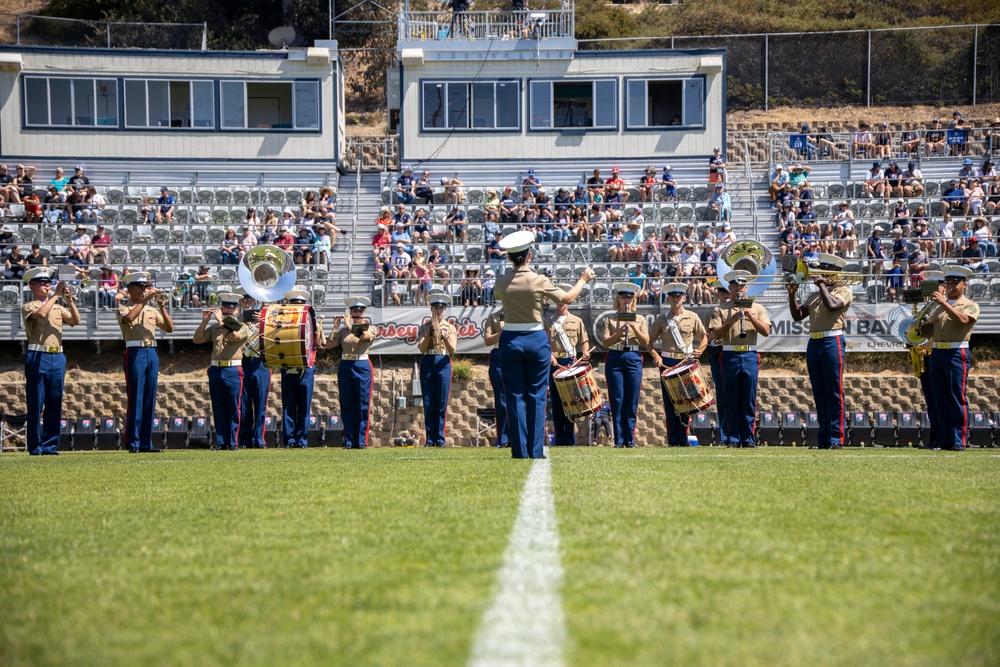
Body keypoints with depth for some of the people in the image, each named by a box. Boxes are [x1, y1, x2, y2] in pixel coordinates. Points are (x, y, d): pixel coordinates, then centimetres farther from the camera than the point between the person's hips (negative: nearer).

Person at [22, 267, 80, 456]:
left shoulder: (58, 308, 16)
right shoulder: (28, 307, 2)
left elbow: (75, 320, 3)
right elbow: (40, 314, -20)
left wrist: (69, 300, -8)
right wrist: (56, 295, -14)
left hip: (57, 357, 5)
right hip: (38, 357, -5)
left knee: (55, 404, 5)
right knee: (36, 404, -3)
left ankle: (50, 445, 10)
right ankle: (35, 446, 1)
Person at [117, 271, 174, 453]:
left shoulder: (152, 310, 17)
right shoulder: (124, 307, 3)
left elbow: (169, 328, 7)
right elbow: (128, 318, -21)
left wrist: (162, 307, -4)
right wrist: (145, 300, -19)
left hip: (152, 353, 5)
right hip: (135, 353, -5)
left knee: (150, 399, 5)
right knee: (135, 398, -7)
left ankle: (146, 442, 9)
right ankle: (132, 442, -3)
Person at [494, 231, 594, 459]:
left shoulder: (501, 282, -4)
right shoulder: (539, 281, -11)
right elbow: (567, 298, 2)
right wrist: (583, 280, 19)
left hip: (511, 340, 1)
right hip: (536, 339, -1)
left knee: (515, 396, 6)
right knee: (536, 396, 6)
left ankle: (519, 450, 4)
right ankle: (536, 450, 6)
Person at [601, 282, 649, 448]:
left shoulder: (639, 319, 12)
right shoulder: (610, 319, 9)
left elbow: (646, 342, 3)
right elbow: (605, 342, -1)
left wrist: (635, 329, -13)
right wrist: (619, 333, -17)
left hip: (634, 359, 1)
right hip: (615, 359, -1)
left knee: (632, 402, -1)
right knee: (617, 401, -3)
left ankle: (630, 439, 3)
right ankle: (619, 440, 1)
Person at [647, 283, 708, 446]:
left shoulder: (693, 317, 6)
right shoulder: (661, 319, 6)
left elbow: (704, 337, 13)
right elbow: (650, 341, 8)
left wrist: (699, 350, -6)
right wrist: (655, 355, -9)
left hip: (687, 362, 0)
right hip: (667, 363, 0)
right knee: (669, 402, 0)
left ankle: (683, 439, 7)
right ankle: (673, 440, 5)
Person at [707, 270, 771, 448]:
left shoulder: (757, 308, 10)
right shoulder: (720, 310, 7)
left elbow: (766, 331, 0)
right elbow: (715, 335, -3)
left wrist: (751, 317, -14)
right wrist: (731, 321, -16)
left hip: (750, 356, 1)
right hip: (730, 357, -1)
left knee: (749, 400, 1)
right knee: (731, 400, 1)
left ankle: (749, 438, 6)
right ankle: (734, 438, 6)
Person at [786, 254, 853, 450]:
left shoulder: (844, 291, 2)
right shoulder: (814, 295, 20)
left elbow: (832, 305, -17)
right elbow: (797, 315, 15)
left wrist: (822, 284, -7)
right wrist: (792, 295, 3)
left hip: (832, 342, -7)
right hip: (813, 344, 7)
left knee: (834, 393, -6)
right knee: (819, 393, 7)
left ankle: (837, 439, -6)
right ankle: (824, 438, 10)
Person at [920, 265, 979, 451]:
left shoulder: (970, 305, 4)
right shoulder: (938, 307, 19)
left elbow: (962, 319, -18)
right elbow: (926, 331, 16)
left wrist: (944, 303, -23)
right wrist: (924, 322, -4)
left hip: (957, 354, -5)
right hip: (937, 353, 5)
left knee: (957, 398, -7)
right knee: (940, 399, 5)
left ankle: (959, 440, -5)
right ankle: (944, 440, 9)